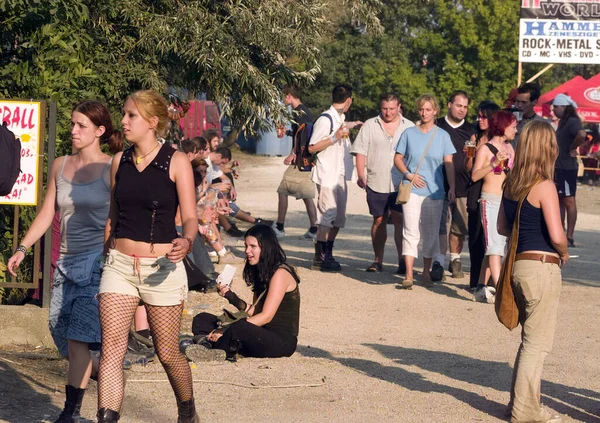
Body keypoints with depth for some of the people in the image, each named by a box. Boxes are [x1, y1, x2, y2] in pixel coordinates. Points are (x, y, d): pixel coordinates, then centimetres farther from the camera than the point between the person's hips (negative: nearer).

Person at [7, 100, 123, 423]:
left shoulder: (112, 169, -5)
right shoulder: (60, 166, 10)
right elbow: (47, 213, 14)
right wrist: (22, 248, 7)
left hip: (98, 262, -6)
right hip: (67, 262, 6)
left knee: (77, 338, -11)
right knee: (61, 332, 5)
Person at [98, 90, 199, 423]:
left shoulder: (176, 162, -5)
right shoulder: (119, 161, 7)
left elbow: (190, 218, -7)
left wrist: (187, 241, -28)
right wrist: (101, 254, 20)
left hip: (161, 269, -3)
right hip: (119, 265, 3)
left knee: (167, 353, 7)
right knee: (111, 347, -10)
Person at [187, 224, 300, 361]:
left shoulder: (280, 273, -10)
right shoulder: (260, 272, 17)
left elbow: (266, 316, -17)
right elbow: (253, 312, 14)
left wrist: (226, 330, -21)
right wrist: (230, 296, -2)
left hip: (282, 342, -9)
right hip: (262, 336, 9)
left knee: (241, 327, -42)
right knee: (201, 320, -1)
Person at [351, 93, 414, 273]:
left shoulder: (409, 127, 8)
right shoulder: (370, 126, 8)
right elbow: (361, 152, 5)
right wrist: (361, 175, -7)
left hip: (401, 184, -1)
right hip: (376, 182, 1)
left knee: (400, 220, -6)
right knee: (379, 220, 6)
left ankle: (402, 260, -4)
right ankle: (378, 260, 14)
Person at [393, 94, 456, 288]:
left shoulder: (442, 136, 4)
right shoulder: (409, 133, 5)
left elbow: (449, 163, 2)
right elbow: (398, 158, 8)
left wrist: (452, 187, -7)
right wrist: (409, 175, -8)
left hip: (435, 191, 1)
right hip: (412, 189, -1)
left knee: (431, 232, 7)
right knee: (411, 231, -9)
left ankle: (426, 272, 20)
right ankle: (409, 275, -12)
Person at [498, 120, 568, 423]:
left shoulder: (511, 183, 6)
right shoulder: (544, 186, -16)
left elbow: (502, 227, 14)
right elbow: (556, 235, -21)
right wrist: (564, 253, -2)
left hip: (518, 263, 8)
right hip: (542, 266, -8)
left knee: (530, 338, 21)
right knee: (537, 343, 2)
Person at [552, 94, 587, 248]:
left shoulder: (572, 122, -16)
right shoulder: (563, 122, 15)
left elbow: (582, 135, -35)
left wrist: (571, 149, -23)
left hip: (567, 167, -10)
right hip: (559, 166, 10)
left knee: (569, 200, -6)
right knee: (560, 200, 14)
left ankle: (569, 237, -3)